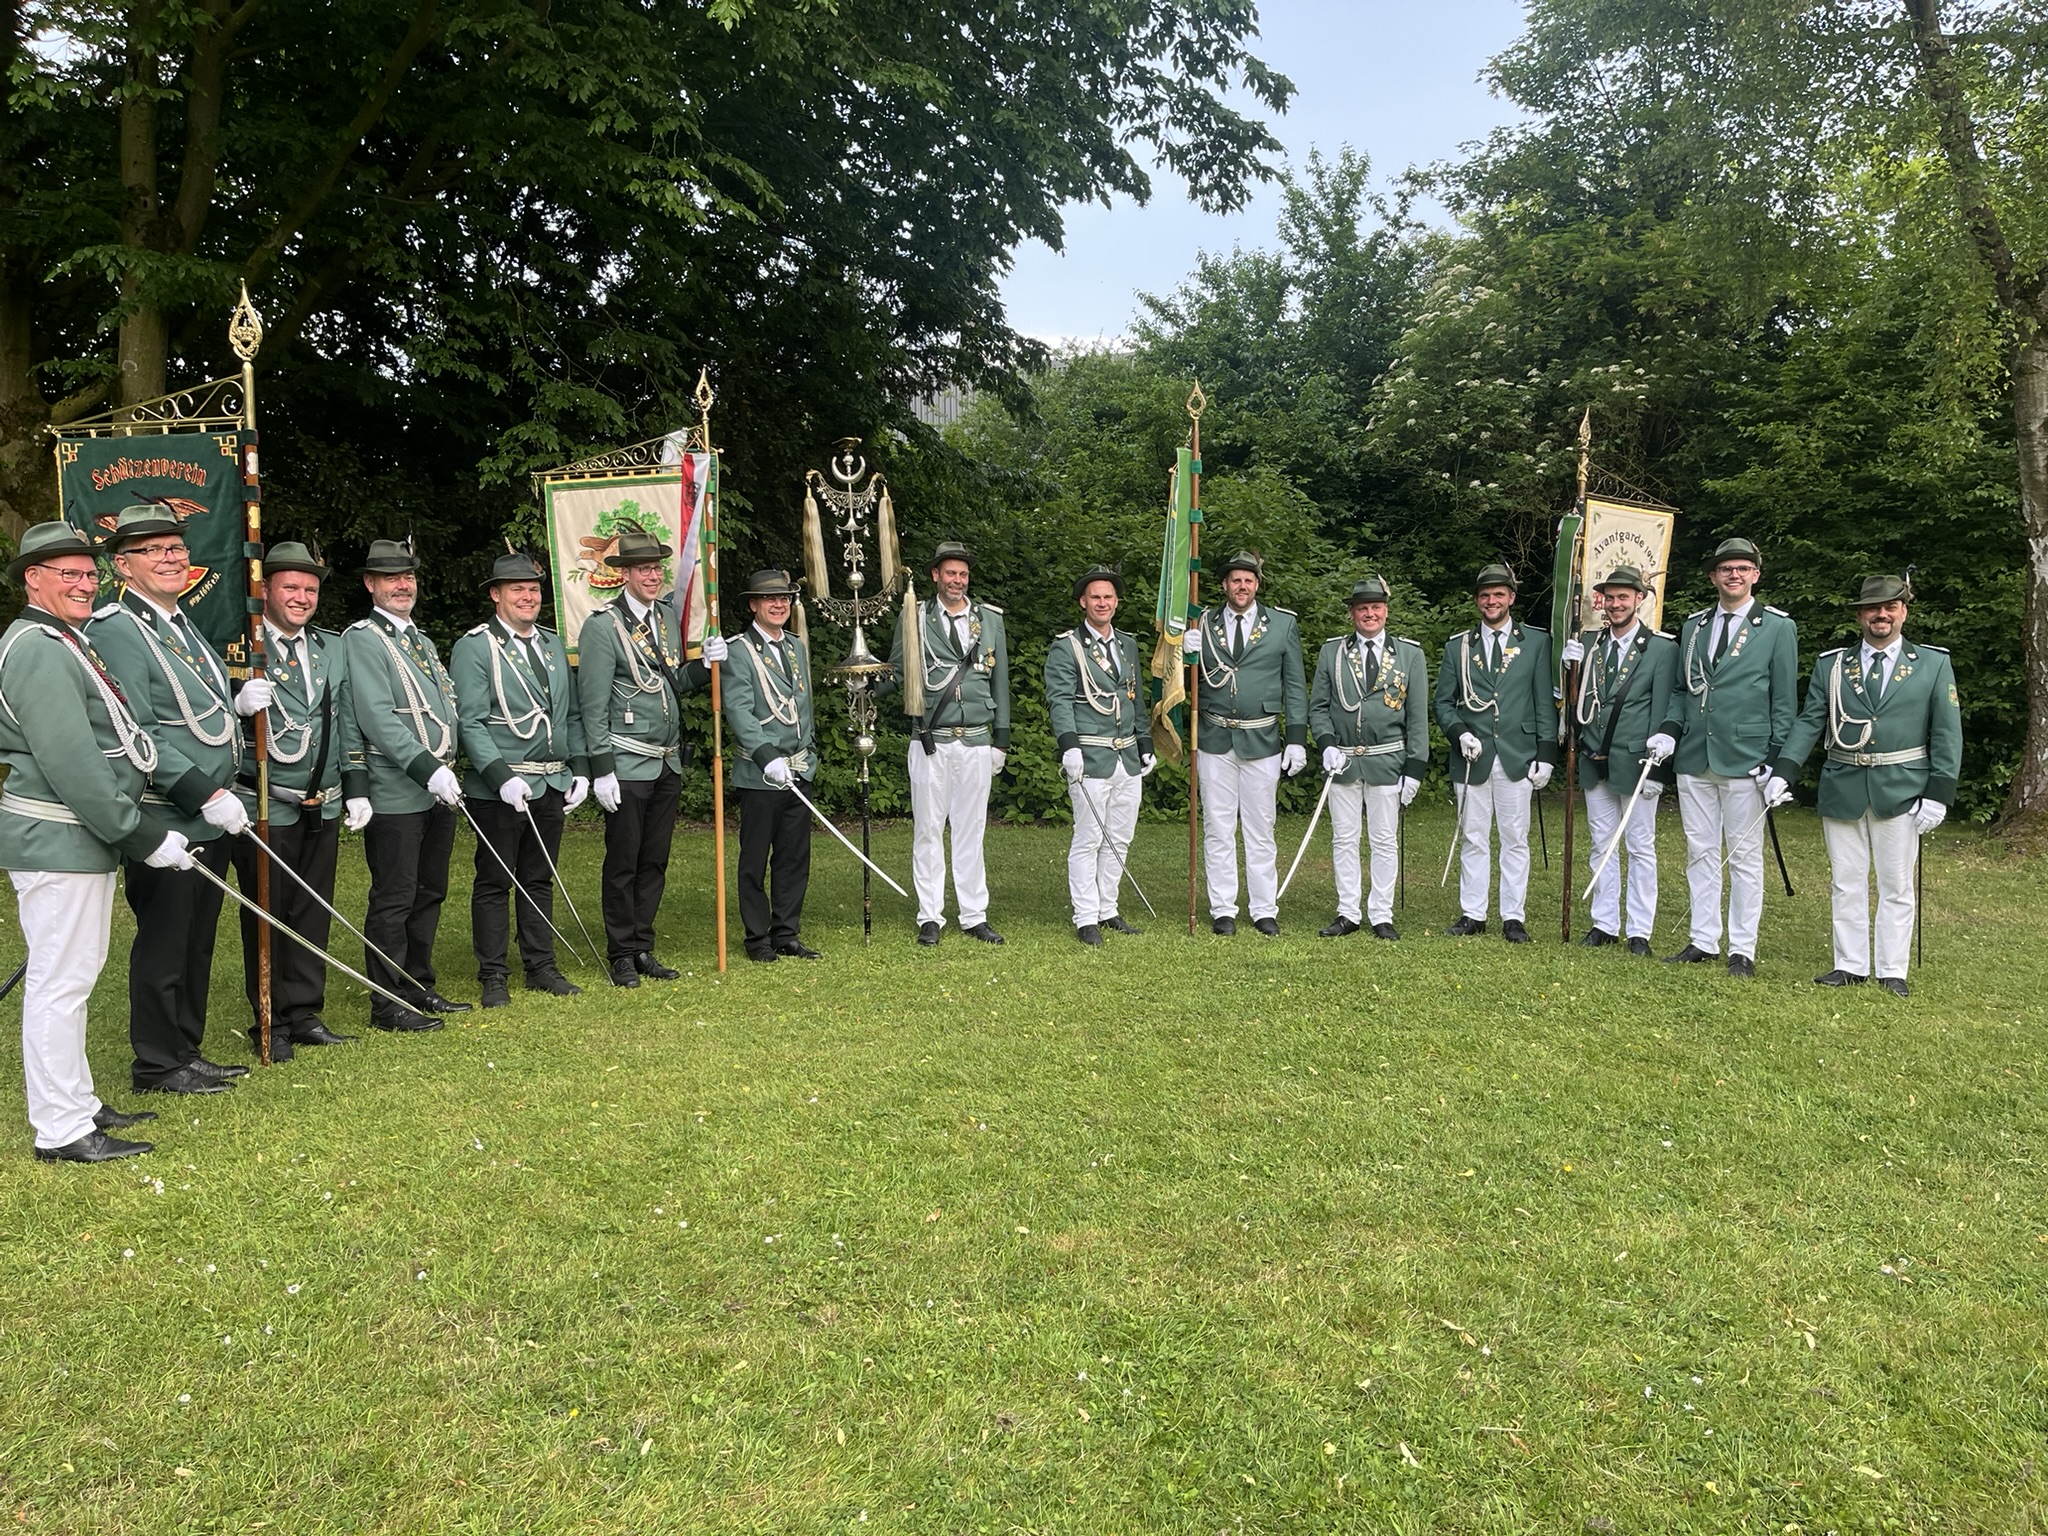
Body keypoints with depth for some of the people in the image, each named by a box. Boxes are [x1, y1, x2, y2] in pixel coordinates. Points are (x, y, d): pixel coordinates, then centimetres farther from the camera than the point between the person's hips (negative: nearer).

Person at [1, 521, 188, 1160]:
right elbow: (72, 765, -23)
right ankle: (61, 1130, 3)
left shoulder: (68, 644, 18)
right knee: (59, 981, -5)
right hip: (56, 841, -11)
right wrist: (142, 837, -19)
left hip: (84, 837, 11)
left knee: (73, 975, 17)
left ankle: (79, 1104, 29)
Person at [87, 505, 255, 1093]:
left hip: (209, 820, 9)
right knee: (163, 944, 2)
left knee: (197, 942, 15)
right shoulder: (116, 631, -13)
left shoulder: (179, 623, 16)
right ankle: (157, 1065, 15)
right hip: (164, 821, -9)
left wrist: (237, 702, 4)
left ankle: (187, 1053, 27)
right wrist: (207, 793, -21)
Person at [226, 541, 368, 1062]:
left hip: (322, 808, 5)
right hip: (265, 808, -5)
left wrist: (356, 787, 11)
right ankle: (270, 1024, 16)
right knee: (265, 918, 5)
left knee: (313, 915, 12)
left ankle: (305, 1013, 24)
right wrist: (241, 705, -31)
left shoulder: (332, 647, 13)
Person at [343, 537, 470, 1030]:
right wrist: (428, 770, -22)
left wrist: (448, 769, 8)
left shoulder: (422, 640, 19)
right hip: (396, 795, -8)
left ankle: (420, 988, 25)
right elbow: (378, 718, -17)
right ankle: (388, 1004, 6)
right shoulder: (361, 639, -7)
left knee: (429, 894, 14)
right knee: (394, 899, -2)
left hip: (438, 789, 8)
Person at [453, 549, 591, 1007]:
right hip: (498, 790, -6)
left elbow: (571, 715, 18)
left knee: (540, 879, 13)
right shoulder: (473, 647, -6)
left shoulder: (553, 645, 15)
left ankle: (541, 967, 22)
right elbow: (470, 723, -12)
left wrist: (579, 769, 8)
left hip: (553, 785, 6)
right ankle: (493, 977, 12)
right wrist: (502, 776, -21)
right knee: (494, 882, 3)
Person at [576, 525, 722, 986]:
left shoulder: (668, 616, 11)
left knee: (655, 861, 12)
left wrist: (706, 663, 0)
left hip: (668, 764, 7)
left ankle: (643, 948, 22)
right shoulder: (602, 625, -10)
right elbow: (593, 705, -12)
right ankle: (621, 954, 14)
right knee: (623, 863, 2)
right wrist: (601, 770, -15)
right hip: (627, 766, -7)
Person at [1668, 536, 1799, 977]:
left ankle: (1742, 949, 9)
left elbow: (1784, 701, -1)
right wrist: (1670, 732, 3)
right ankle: (1703, 941, 17)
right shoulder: (1694, 626, 13)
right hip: (1693, 759, 4)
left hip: (1745, 759, -4)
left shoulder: (1778, 627, 1)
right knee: (1700, 851, 9)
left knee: (1744, 855, 2)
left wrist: (1776, 761, -6)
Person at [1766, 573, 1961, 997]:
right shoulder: (1831, 664, 6)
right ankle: (1851, 966, 17)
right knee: (1847, 883, 8)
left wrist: (1938, 794, -7)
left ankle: (1892, 971, 14)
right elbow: (1809, 723, 3)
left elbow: (1947, 734, 1)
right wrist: (1782, 771, -11)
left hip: (1901, 792, -1)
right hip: (1842, 789, 2)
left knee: (1897, 886, 5)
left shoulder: (1934, 664, 3)